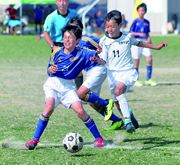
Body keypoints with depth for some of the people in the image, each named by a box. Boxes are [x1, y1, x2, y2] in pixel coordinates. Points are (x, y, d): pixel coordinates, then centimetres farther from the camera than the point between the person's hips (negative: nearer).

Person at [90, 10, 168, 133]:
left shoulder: (128, 37, -3)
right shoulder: (104, 41, -4)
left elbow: (138, 43, 20)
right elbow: (104, 61, -4)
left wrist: (156, 47, 21)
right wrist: (97, 60, -27)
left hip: (128, 73, -2)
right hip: (113, 74, 3)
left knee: (118, 91, -32)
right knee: (119, 106, 6)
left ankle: (128, 121, -31)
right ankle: (129, 115, 40)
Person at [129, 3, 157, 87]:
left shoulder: (147, 22, 11)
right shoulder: (135, 21, -1)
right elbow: (131, 33, -3)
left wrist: (149, 38, -1)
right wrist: (139, 34, -17)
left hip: (145, 42, 4)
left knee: (150, 59, -10)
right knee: (136, 61, 0)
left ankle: (148, 79, -2)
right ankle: (136, 80, 10)